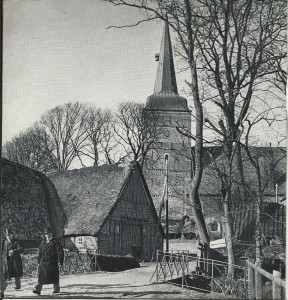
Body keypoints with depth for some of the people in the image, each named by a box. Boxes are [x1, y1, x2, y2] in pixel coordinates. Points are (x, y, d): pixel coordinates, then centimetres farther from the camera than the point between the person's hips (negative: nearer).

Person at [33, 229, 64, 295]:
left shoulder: (55, 242, -1)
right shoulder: (43, 243, 13)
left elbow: (60, 252, -4)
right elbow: (39, 253, 19)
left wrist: (60, 261, -12)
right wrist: (39, 262, 14)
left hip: (53, 263, -3)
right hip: (43, 262, 3)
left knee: (54, 277, 3)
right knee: (41, 276, -5)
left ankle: (56, 289, 17)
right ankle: (38, 290, -8)